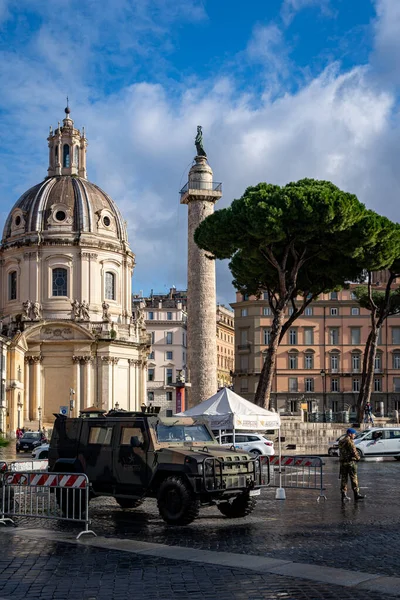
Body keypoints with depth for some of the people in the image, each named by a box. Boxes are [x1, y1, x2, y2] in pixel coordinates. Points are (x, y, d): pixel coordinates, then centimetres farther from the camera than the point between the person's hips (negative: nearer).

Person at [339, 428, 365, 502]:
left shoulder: (341, 442, 14)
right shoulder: (349, 441, -11)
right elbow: (353, 451, -17)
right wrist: (357, 457, -2)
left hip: (342, 462, 7)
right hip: (350, 461, -7)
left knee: (343, 479, 8)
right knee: (354, 478, -1)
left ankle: (344, 495, 6)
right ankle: (356, 494, 0)